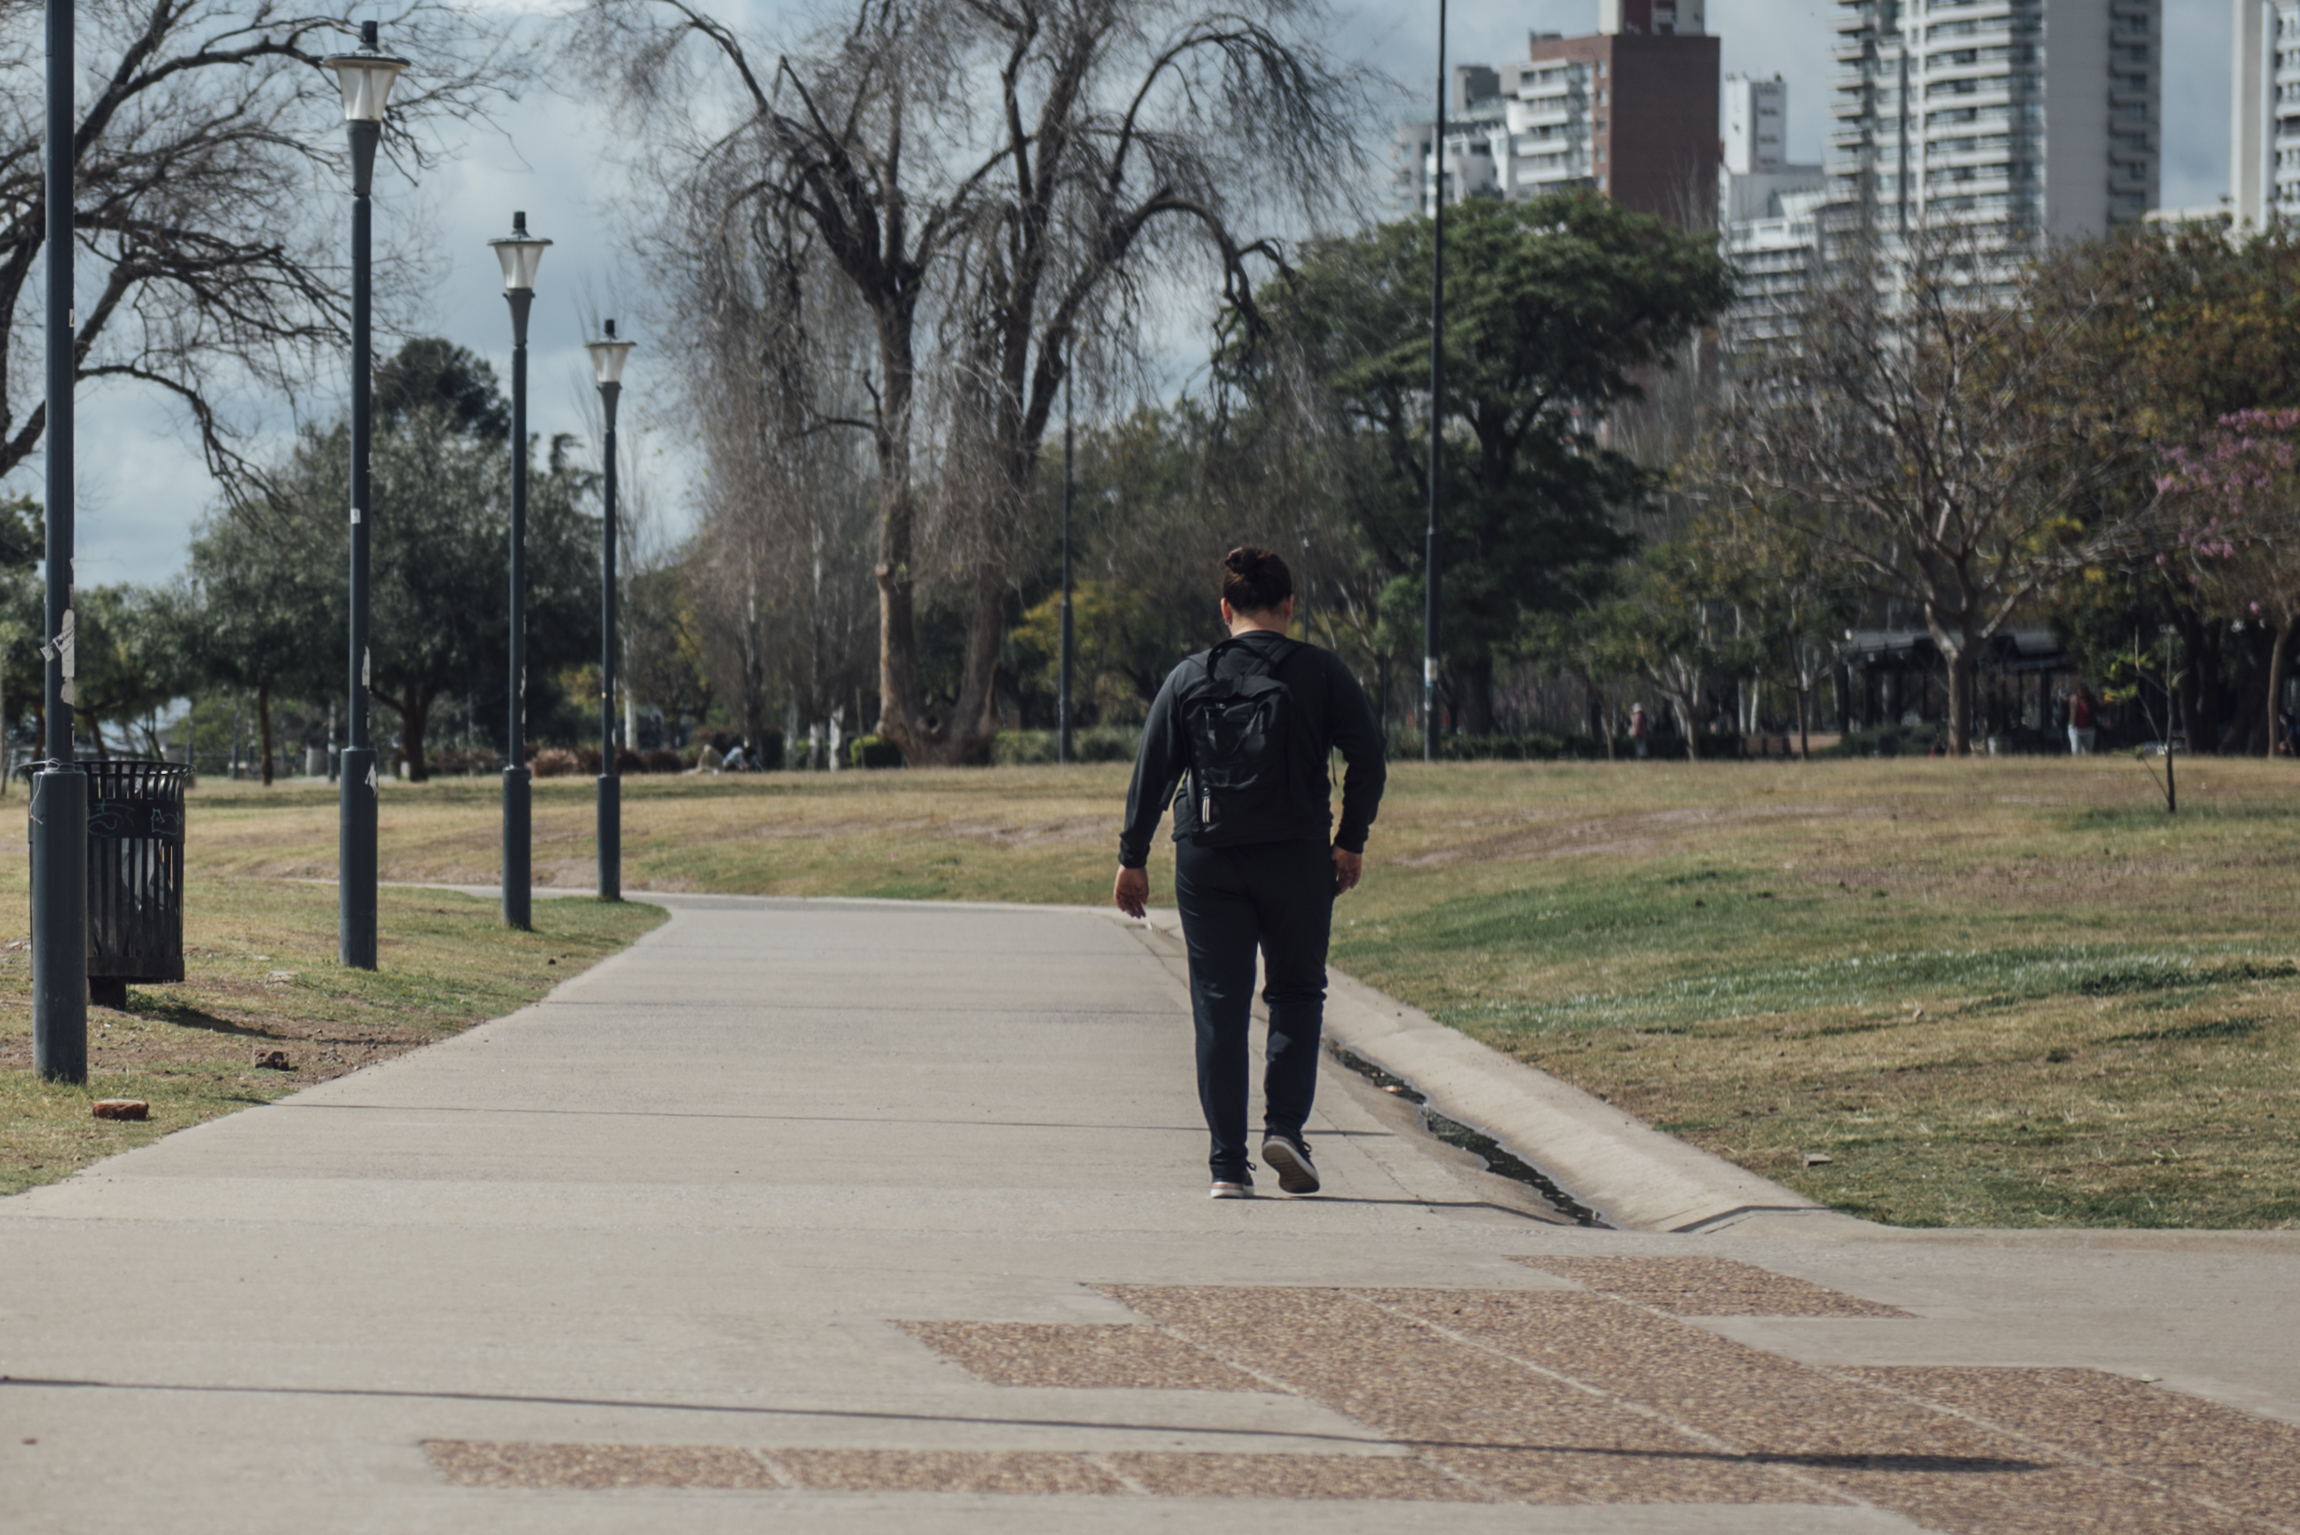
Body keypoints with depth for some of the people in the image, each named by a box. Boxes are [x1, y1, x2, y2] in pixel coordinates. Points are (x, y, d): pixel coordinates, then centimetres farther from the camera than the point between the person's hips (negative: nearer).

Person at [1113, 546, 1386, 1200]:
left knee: (1219, 1009, 4)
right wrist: (1351, 841, 8)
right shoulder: (1321, 673, 1)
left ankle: (1228, 1165, 0)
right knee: (1297, 993, 15)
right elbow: (1368, 760, -2)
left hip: (1208, 861, 1)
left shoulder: (1190, 679, 5)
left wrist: (1133, 858, 9)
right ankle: (1284, 1125, -4)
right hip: (1297, 858, -1)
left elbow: (1151, 772, 3)